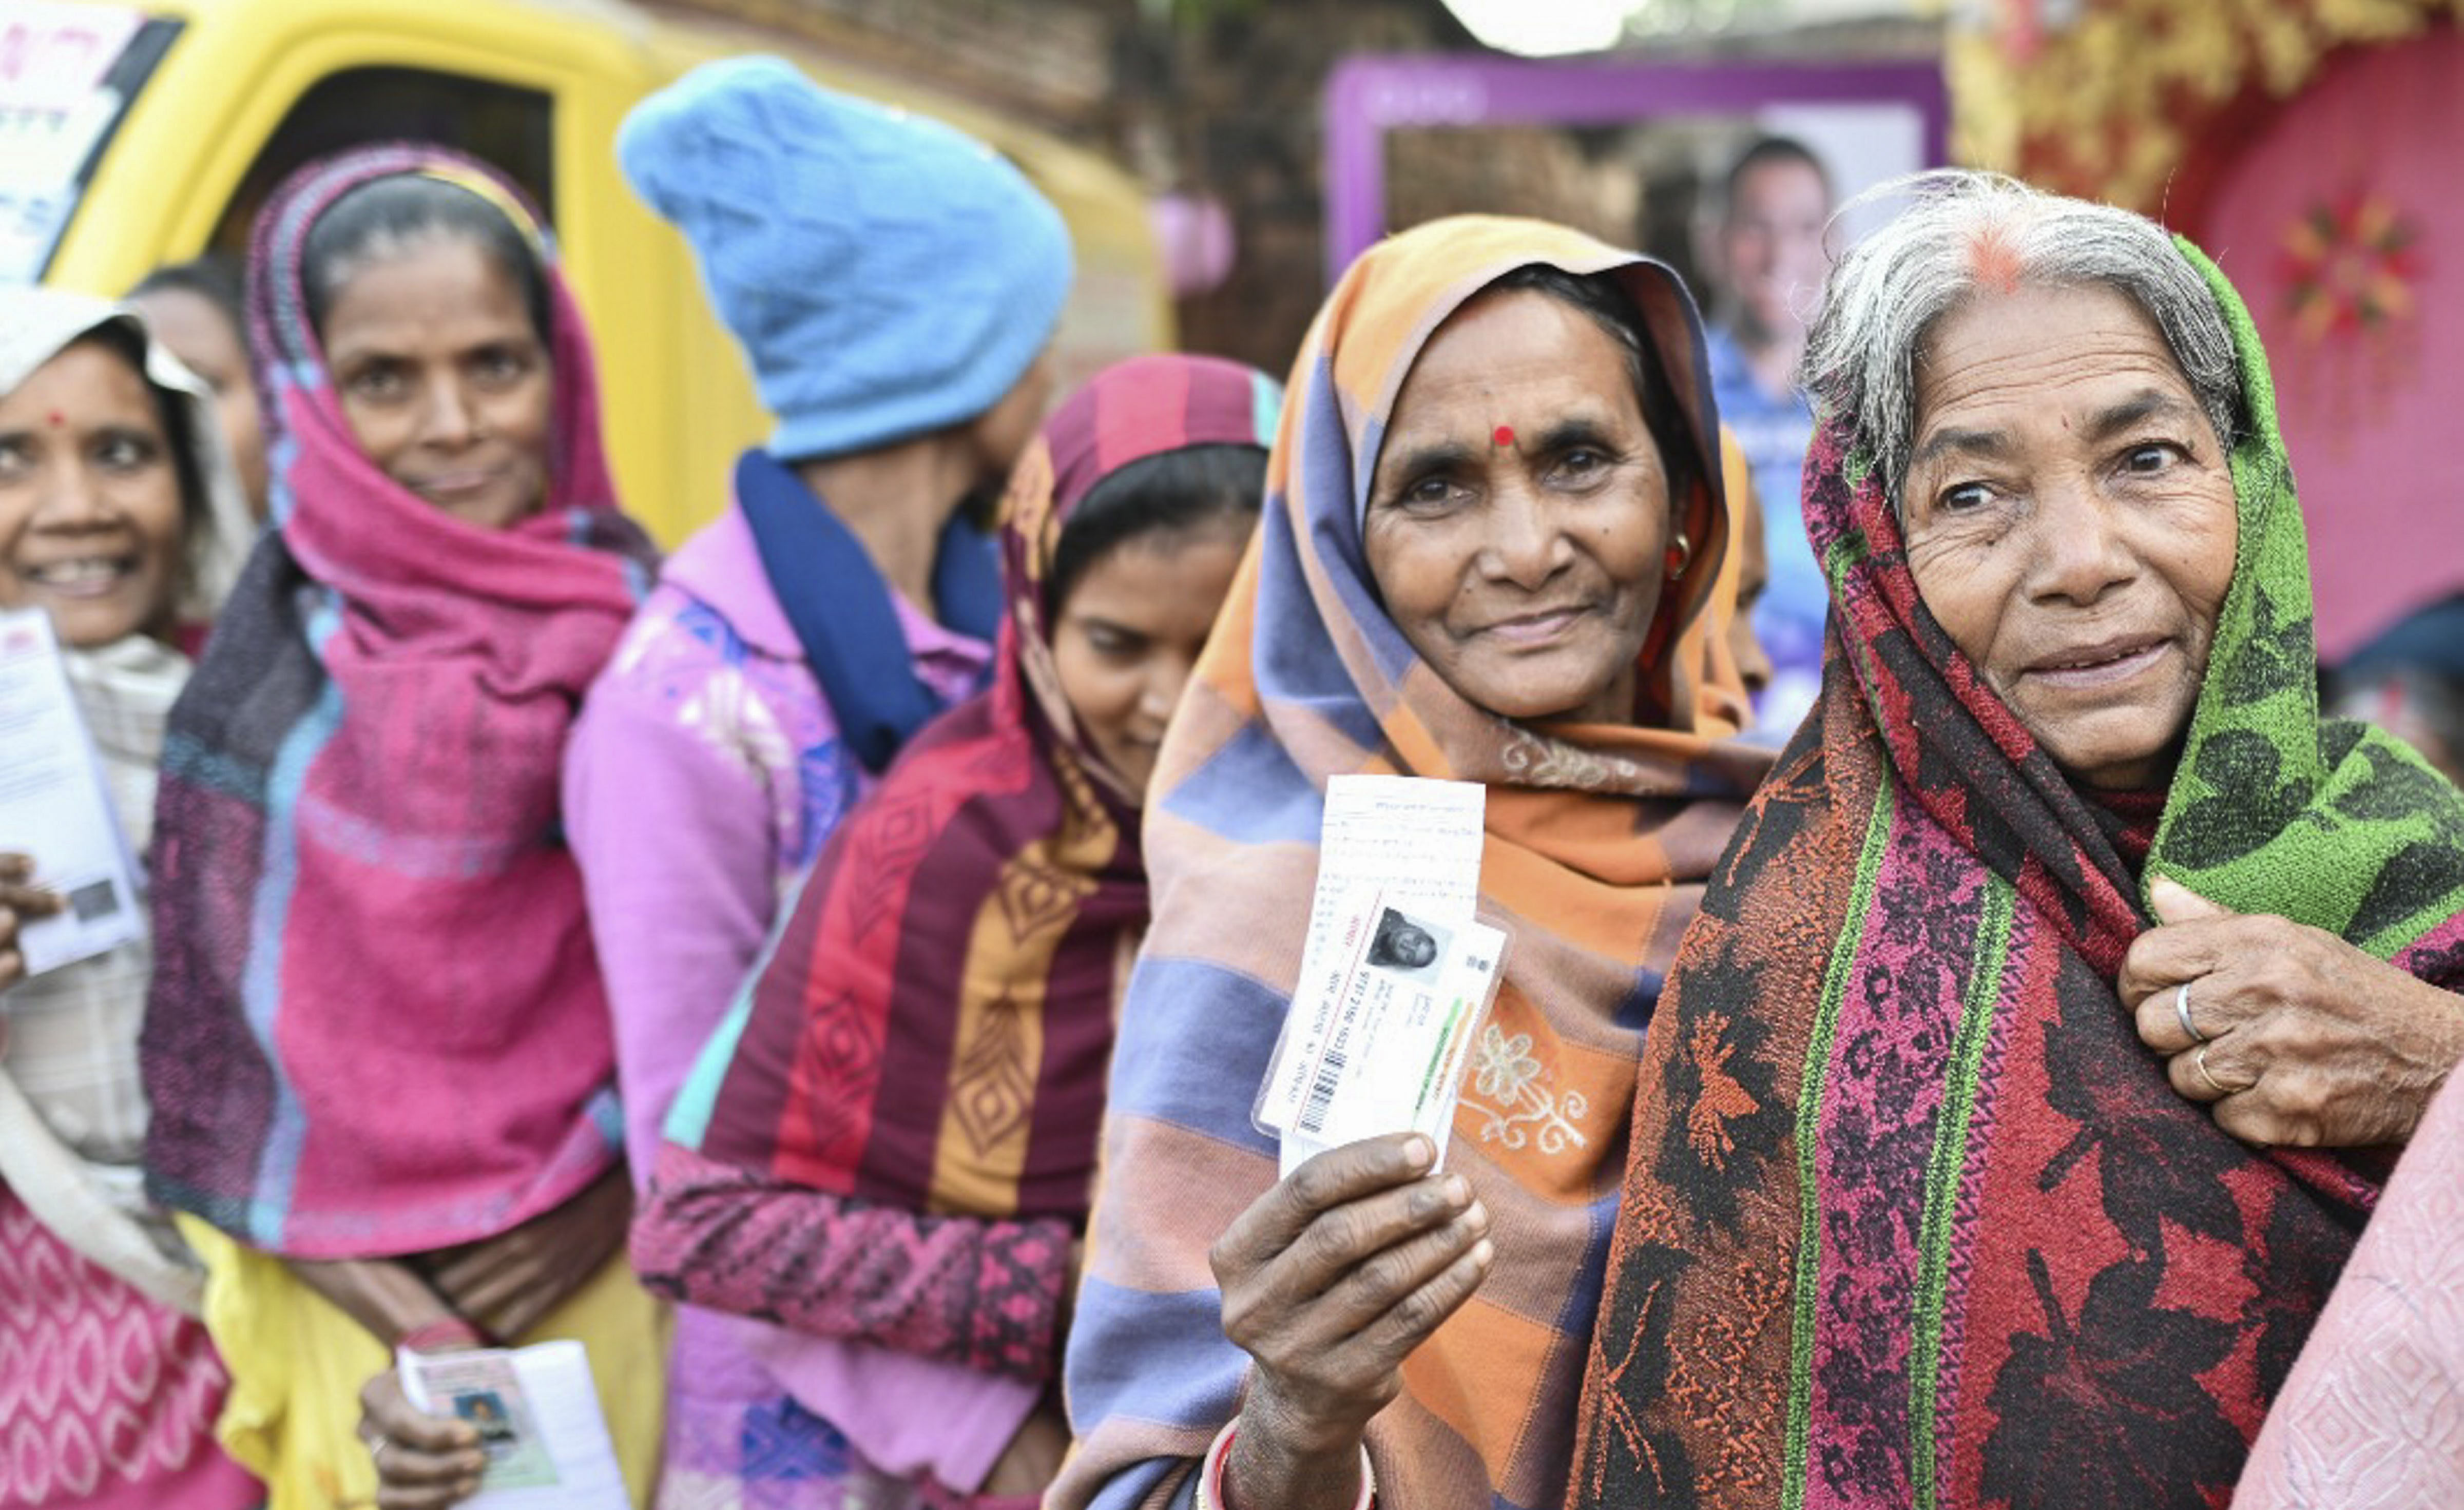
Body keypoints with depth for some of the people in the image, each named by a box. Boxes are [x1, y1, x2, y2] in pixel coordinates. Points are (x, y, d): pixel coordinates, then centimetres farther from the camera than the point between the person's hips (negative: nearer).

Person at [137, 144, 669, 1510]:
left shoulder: (639, 614, -1)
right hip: (368, 1307, -2)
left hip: (609, 1278, 2)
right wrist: (410, 1336, -13)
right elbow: (220, 1054, -6)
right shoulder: (278, 669, -7)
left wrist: (618, 1187, -9)